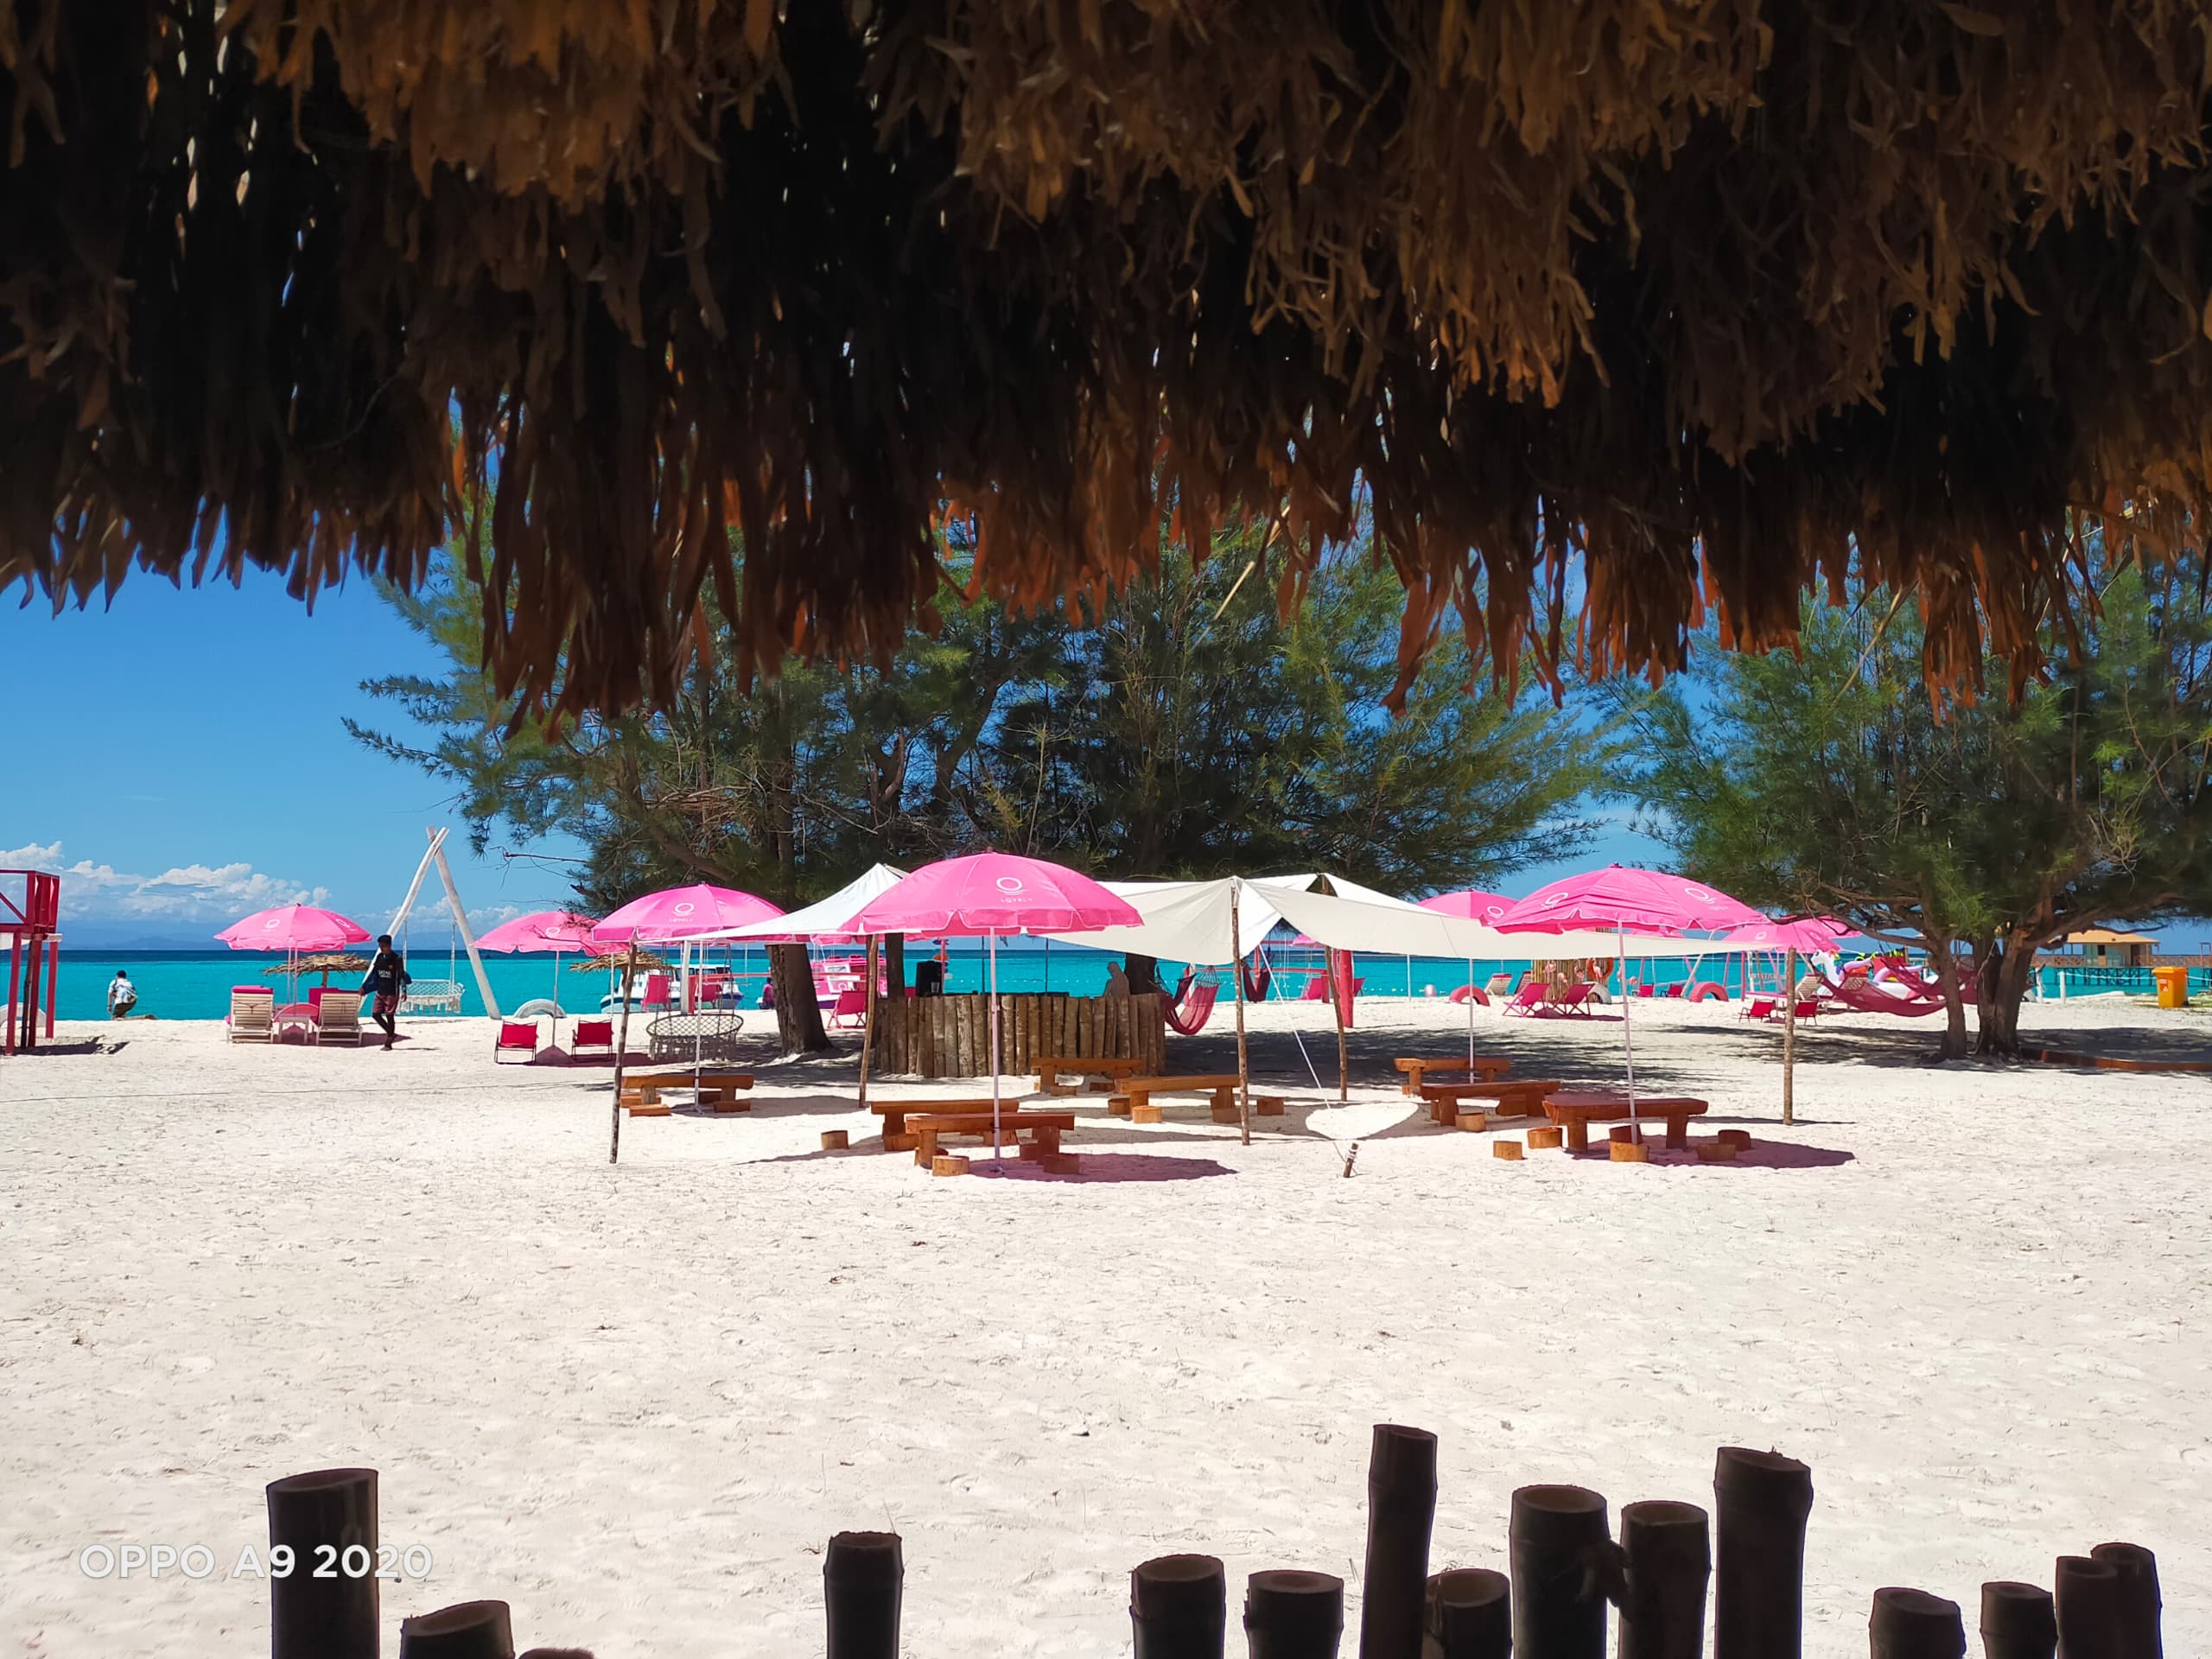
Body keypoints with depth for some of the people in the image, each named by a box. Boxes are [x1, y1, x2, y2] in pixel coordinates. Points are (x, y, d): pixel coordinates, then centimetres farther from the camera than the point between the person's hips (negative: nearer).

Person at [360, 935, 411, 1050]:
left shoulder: (396, 959, -9)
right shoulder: (379, 957, 7)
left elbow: (402, 975, -11)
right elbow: (373, 973, 15)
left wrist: (404, 990, -21)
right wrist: (364, 987, 11)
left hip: (392, 993, -6)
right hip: (380, 992, 6)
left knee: (389, 1016, -4)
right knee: (375, 1014, 3)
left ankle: (388, 1043, 2)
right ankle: (391, 1034, 21)